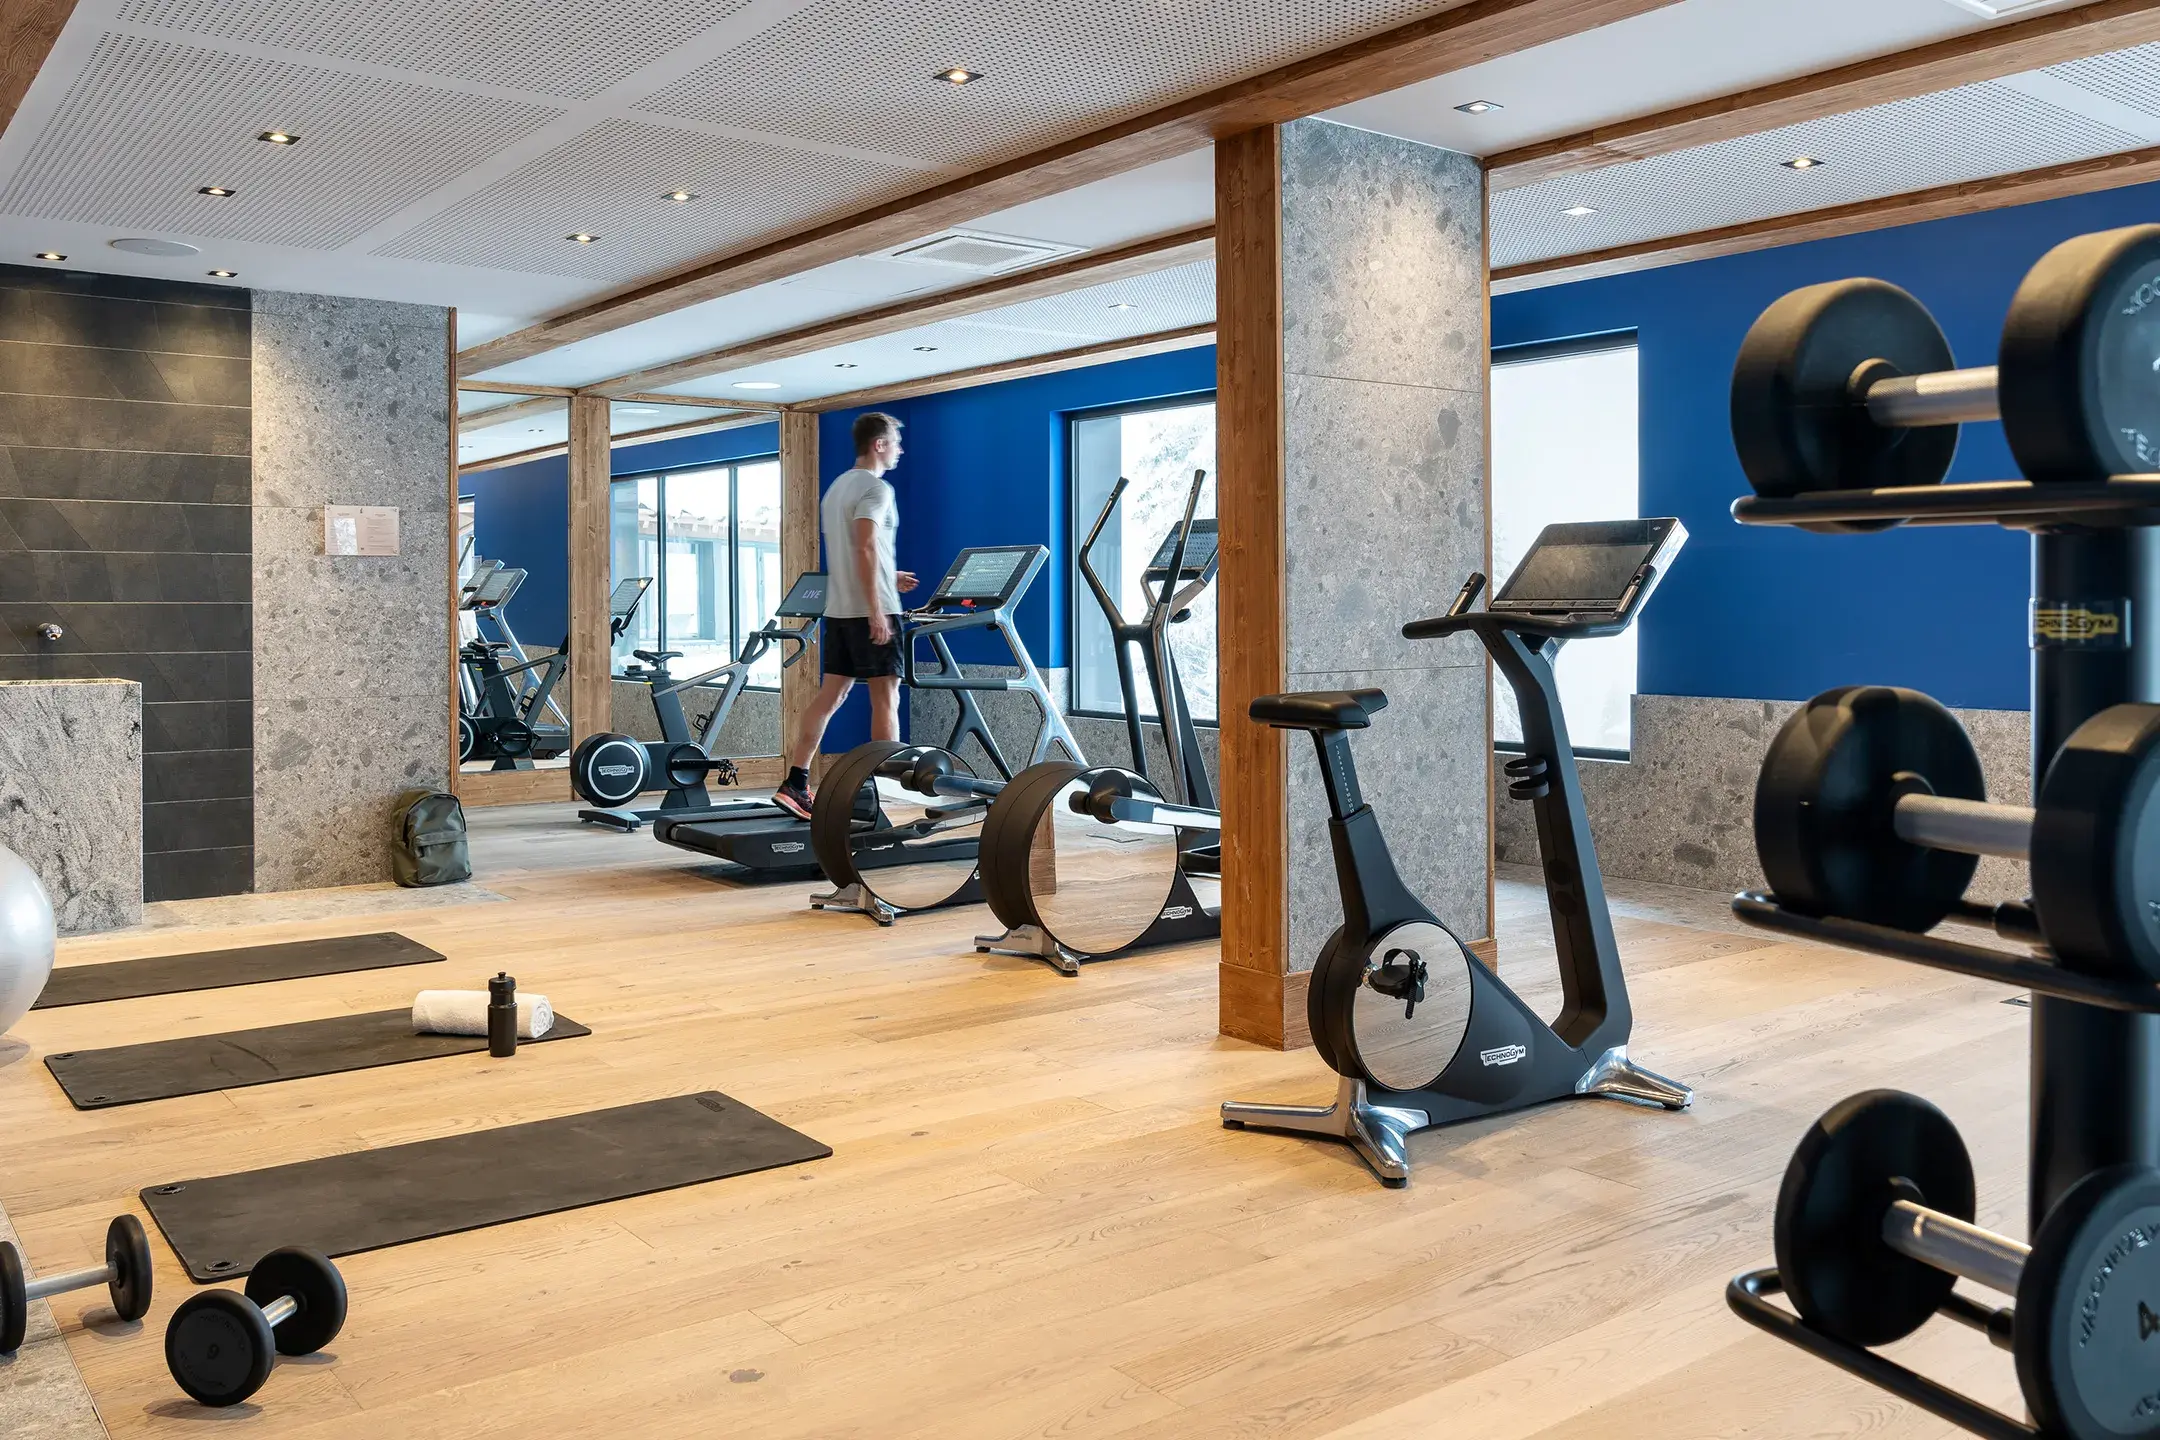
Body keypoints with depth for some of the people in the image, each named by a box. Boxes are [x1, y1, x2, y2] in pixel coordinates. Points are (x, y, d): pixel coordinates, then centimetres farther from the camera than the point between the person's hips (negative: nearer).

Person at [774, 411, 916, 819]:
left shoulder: (837, 487, 19)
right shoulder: (876, 488, -10)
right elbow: (865, 549, -21)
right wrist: (876, 611, -23)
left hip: (839, 610, 9)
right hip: (871, 610, -8)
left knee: (830, 695, 7)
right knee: (886, 699, -2)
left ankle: (795, 784, 2)